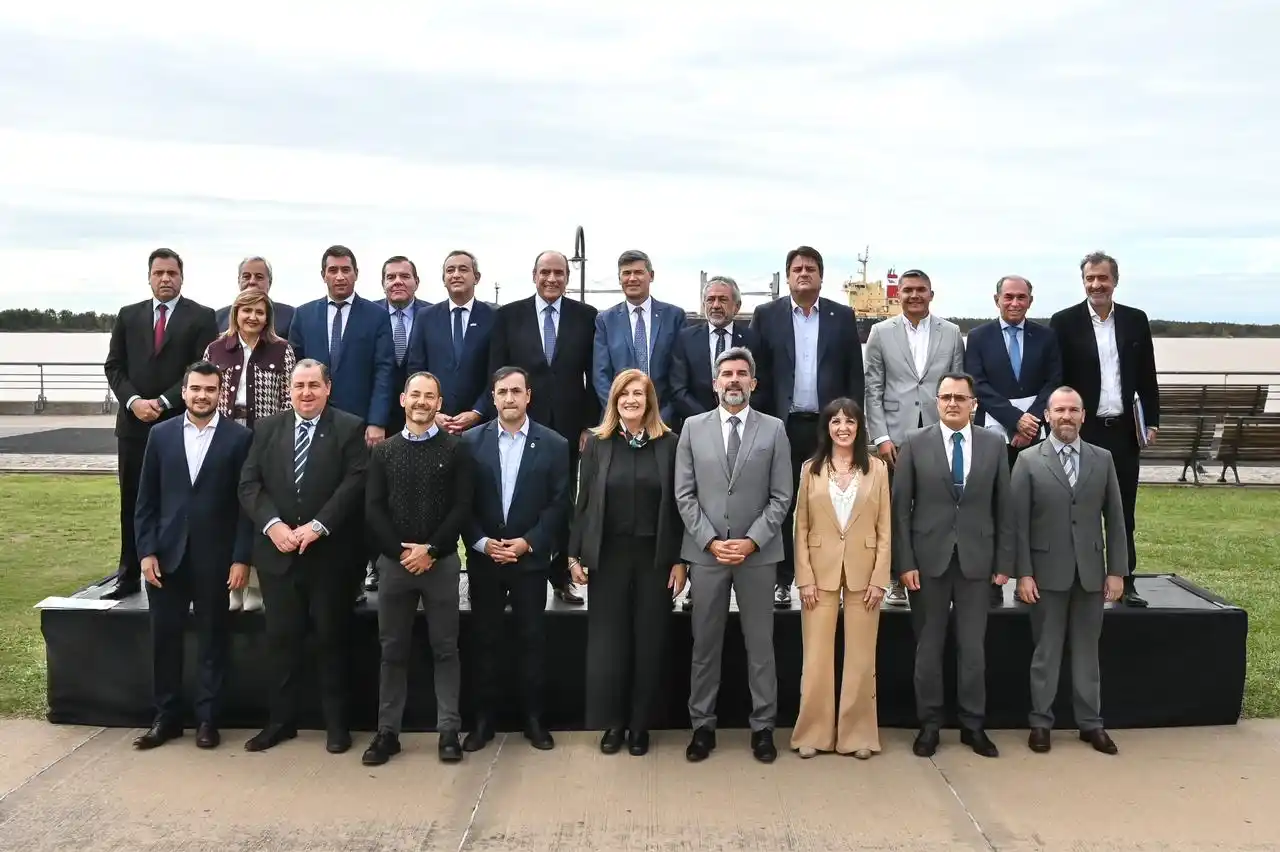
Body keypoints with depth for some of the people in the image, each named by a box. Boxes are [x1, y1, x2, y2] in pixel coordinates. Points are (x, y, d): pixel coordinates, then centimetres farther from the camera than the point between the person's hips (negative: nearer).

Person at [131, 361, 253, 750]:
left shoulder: (239, 437, -3)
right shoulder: (161, 434, 6)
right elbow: (146, 500, 7)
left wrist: (242, 557, -9)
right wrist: (147, 550, -1)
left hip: (215, 557, -3)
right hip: (167, 554, 3)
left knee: (212, 640, 7)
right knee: (163, 639, 9)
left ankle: (207, 719, 19)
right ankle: (166, 717, 23)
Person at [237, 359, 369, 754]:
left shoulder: (350, 428, -2)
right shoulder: (267, 428, 10)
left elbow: (355, 483, -11)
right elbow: (249, 484, 3)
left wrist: (317, 526, -19)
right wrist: (273, 525, -13)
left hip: (330, 552, -3)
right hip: (278, 552, 3)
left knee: (332, 639, 7)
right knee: (281, 639, 10)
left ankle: (336, 722, 19)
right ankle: (281, 720, 22)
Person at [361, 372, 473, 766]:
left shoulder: (454, 448, 2)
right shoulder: (383, 451, 8)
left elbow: (462, 507, -4)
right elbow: (373, 510, 2)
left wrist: (431, 549, -12)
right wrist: (400, 551, -9)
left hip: (441, 562, -2)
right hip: (394, 562, 2)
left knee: (445, 648, 5)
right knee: (393, 649, 8)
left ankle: (449, 731, 12)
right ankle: (387, 732, 17)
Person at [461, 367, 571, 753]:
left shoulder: (554, 444, -1)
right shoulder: (471, 441, 1)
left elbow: (559, 503, -3)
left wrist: (528, 542, -12)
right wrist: (482, 542, -11)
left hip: (531, 558, -1)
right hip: (483, 558, 1)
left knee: (532, 639, 6)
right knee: (485, 640, 8)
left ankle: (534, 718, 18)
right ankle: (483, 719, 20)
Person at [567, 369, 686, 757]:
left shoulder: (669, 443, -1)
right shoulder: (597, 443, 2)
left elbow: (678, 504, -1)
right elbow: (584, 502, 3)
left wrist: (680, 560, -4)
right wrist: (575, 554, -1)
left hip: (655, 556, 0)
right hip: (608, 555, 1)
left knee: (649, 641, 7)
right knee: (607, 640, 6)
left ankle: (640, 723, 21)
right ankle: (612, 721, 21)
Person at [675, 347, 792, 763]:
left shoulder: (774, 429, 3)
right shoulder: (693, 428, 5)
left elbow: (781, 497, -1)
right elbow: (684, 494, 2)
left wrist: (752, 541, -11)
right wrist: (710, 541, -8)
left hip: (758, 553, 0)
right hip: (706, 551, 1)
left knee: (760, 644, 7)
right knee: (705, 644, 8)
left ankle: (763, 727, 19)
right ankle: (702, 725, 19)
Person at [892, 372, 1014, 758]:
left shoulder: (994, 445, 5)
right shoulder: (914, 445, -1)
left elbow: (1004, 507, 6)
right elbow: (900, 508, -2)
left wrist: (1004, 562, 2)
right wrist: (904, 562, -7)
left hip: (976, 560, 1)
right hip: (929, 559, -1)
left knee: (973, 647, 8)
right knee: (928, 646, 7)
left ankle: (973, 725, 20)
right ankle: (929, 724, 19)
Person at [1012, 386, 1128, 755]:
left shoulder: (1103, 459, 6)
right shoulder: (1028, 461, -3)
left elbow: (1114, 518, 6)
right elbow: (1019, 522, -5)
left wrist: (1117, 570, 1)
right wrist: (1023, 573, -10)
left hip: (1091, 572, 2)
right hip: (1048, 572, -2)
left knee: (1087, 651, 11)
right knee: (1046, 652, 6)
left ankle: (1090, 723, 22)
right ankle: (1040, 722, 17)